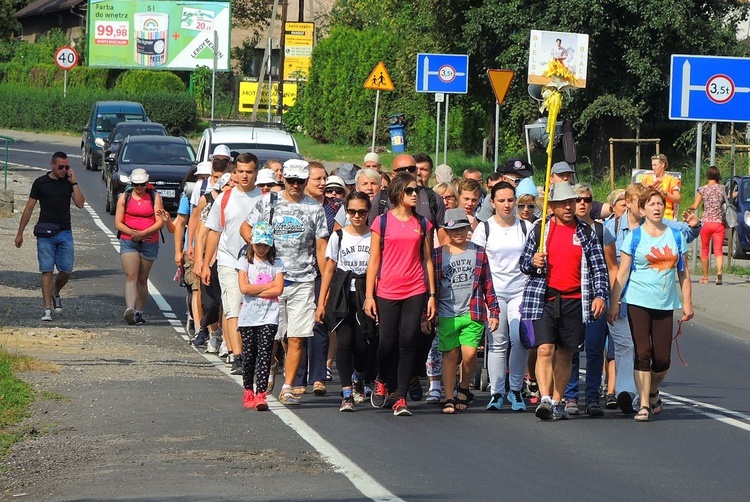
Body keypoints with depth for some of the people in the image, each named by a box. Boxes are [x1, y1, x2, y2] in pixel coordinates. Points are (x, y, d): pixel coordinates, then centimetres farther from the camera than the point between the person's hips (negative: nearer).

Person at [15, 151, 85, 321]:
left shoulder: (69, 182, 8)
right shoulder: (40, 183, 2)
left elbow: (80, 204, -4)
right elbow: (29, 208, 5)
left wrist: (74, 183, -7)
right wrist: (20, 233, 4)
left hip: (65, 232, 2)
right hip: (45, 234, -2)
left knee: (66, 271, 0)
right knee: (47, 271, -6)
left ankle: (55, 294, 30)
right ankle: (48, 309, -5)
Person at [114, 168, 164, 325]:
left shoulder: (155, 197, 3)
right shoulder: (124, 197, 5)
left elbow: (160, 222, -4)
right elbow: (118, 223, 2)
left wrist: (143, 233, -17)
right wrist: (133, 233, -14)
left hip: (149, 242, 1)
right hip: (128, 242, -1)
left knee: (142, 279, 8)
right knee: (131, 276, -16)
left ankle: (139, 312, 16)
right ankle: (129, 309, -32)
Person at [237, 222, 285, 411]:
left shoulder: (276, 264, 7)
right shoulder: (245, 261, 6)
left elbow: (278, 290, -5)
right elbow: (244, 288, -7)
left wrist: (255, 291, -8)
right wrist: (269, 285, -5)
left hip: (269, 317, -1)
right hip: (249, 317, 1)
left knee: (264, 354, -9)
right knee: (249, 355, 6)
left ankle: (260, 395, -15)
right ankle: (248, 392, 20)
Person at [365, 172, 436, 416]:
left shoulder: (423, 224, 9)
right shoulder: (382, 221, 3)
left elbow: (428, 260, 12)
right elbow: (374, 260, 3)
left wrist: (432, 295, 7)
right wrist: (369, 295, -1)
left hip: (415, 291, 1)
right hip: (387, 292, -1)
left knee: (407, 343, -4)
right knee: (387, 342, 1)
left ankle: (401, 399, 0)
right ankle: (382, 382, 30)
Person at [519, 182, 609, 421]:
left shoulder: (586, 233, 8)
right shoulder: (540, 229, 6)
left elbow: (599, 267, 8)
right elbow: (523, 262, 13)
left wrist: (600, 295, -5)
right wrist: (533, 262, -10)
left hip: (574, 300, 2)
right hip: (544, 299, -1)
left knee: (566, 354, 6)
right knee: (545, 349, -15)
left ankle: (557, 402, 14)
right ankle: (545, 399, -23)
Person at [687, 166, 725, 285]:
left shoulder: (702, 189, -1)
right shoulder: (721, 188, 2)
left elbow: (695, 206, -1)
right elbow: (726, 201, 11)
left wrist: (689, 208, 22)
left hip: (706, 222, 0)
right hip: (719, 223, 0)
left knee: (704, 249, 15)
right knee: (718, 250, -3)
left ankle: (705, 277, 19)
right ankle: (720, 271, -29)